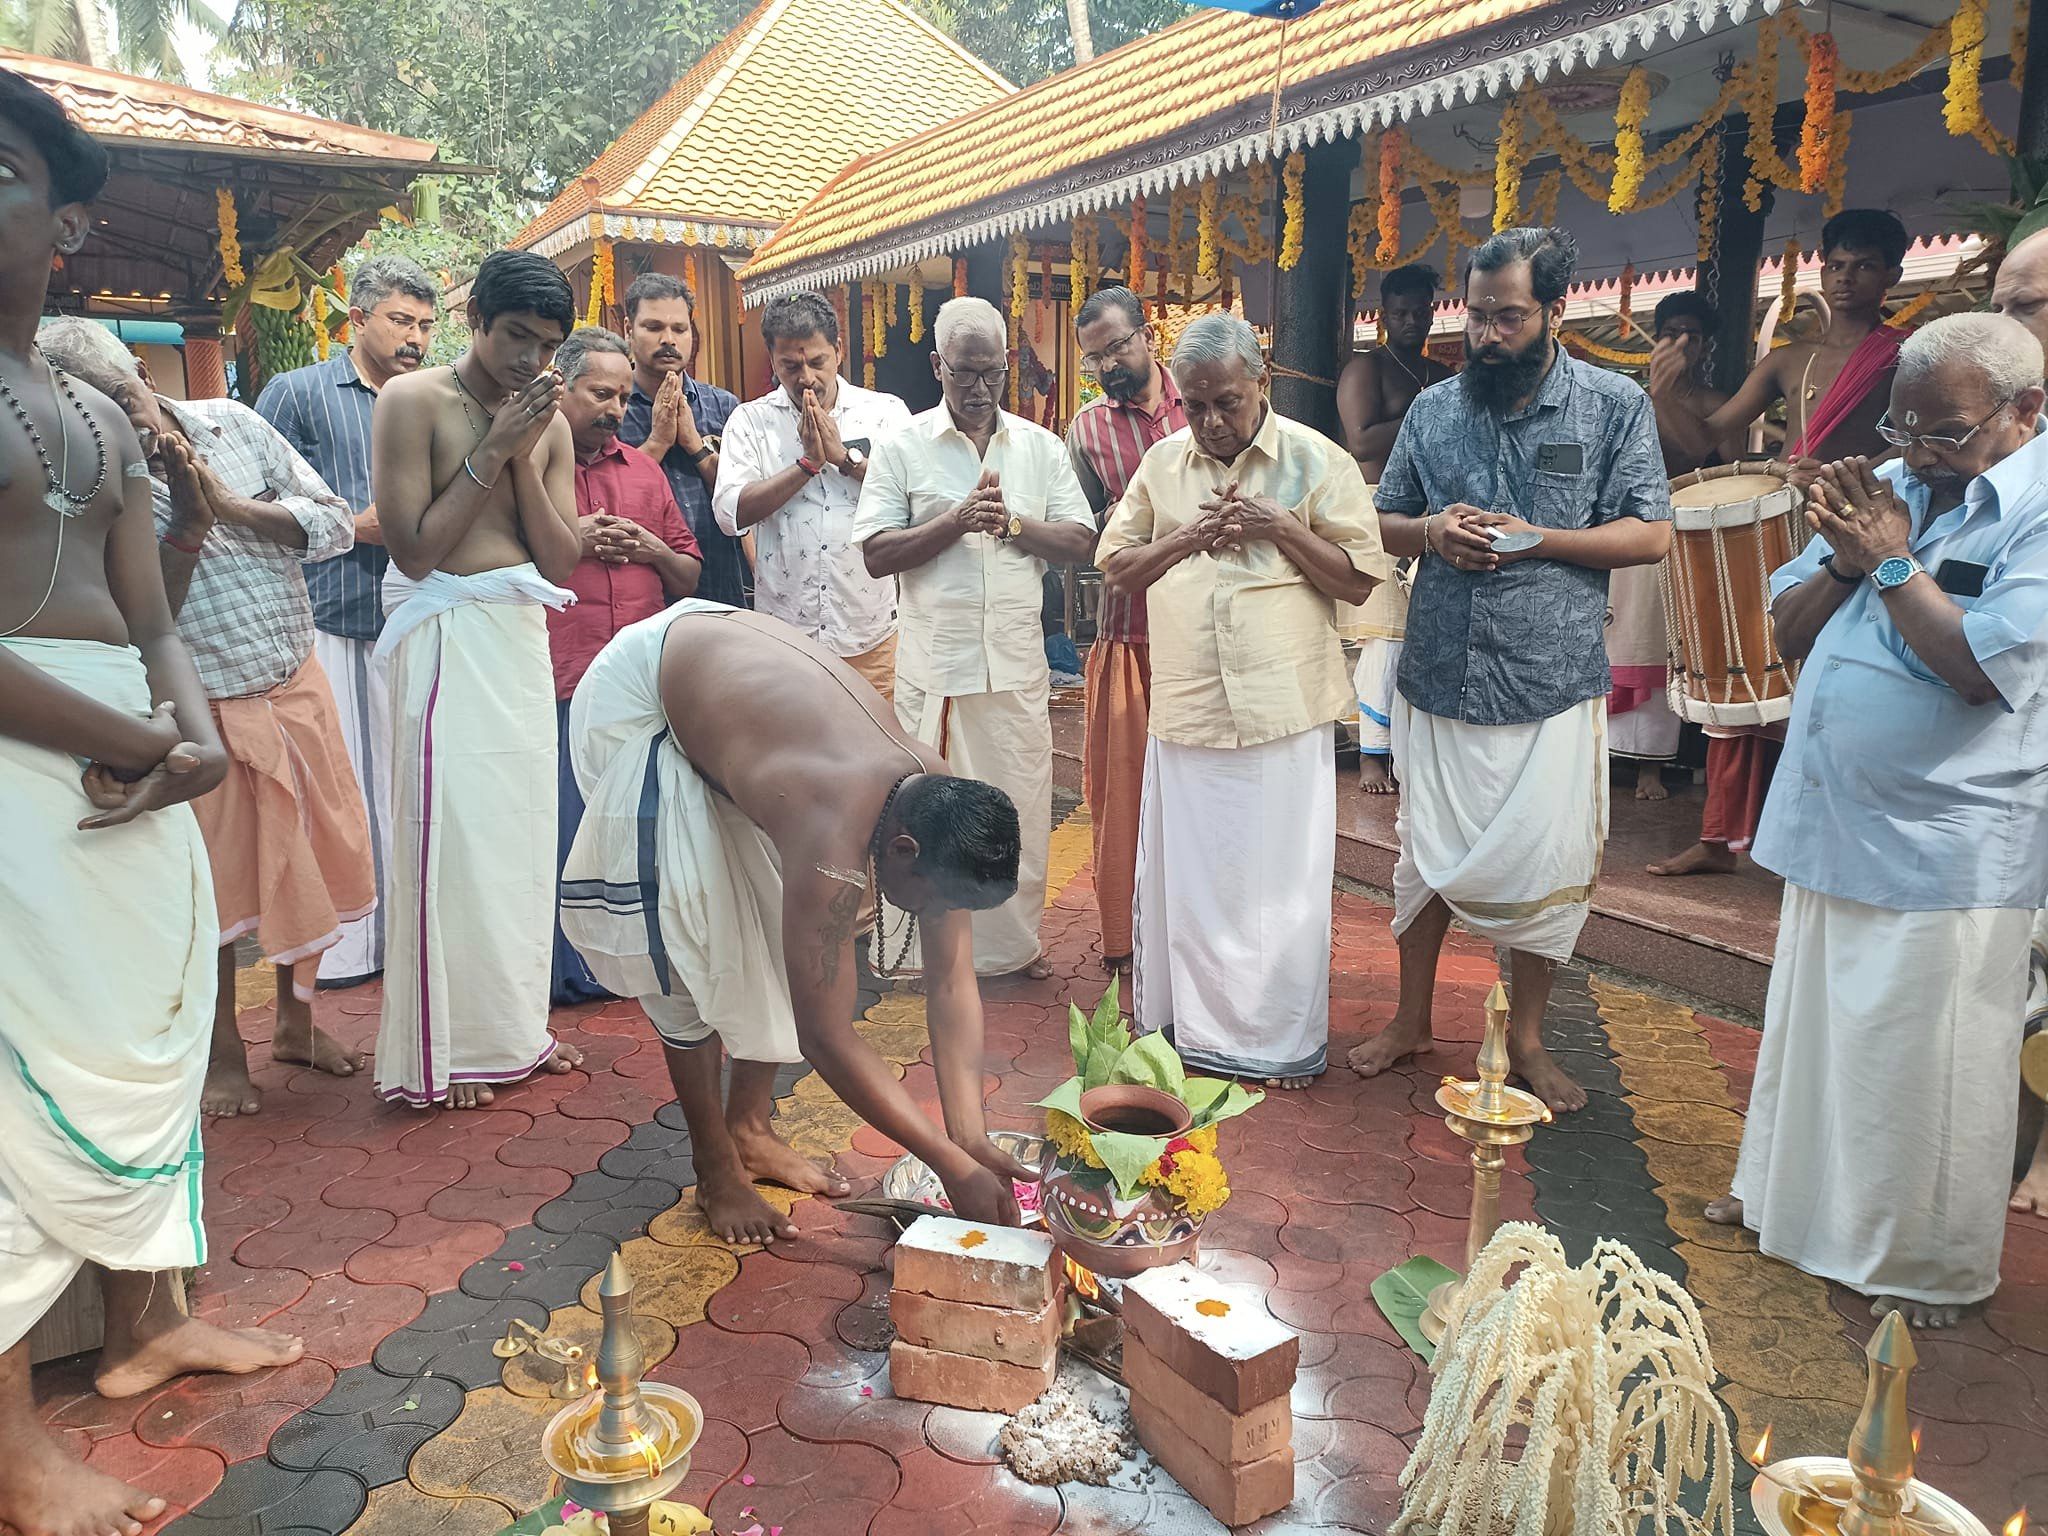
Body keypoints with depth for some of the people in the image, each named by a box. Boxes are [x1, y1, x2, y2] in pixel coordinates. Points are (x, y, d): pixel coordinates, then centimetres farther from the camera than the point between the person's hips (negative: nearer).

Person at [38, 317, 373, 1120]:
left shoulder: (232, 424, -2)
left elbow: (336, 522, -3)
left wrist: (234, 507, -15)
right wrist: (189, 525, -23)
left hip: (296, 687, 4)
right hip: (203, 713, -3)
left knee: (312, 859, 13)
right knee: (215, 881, 6)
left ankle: (297, 1020, 33)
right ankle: (224, 1053, 26)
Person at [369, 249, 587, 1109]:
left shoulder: (548, 422, 10)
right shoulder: (415, 401, -6)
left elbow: (561, 560, 2)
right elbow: (414, 548, -14)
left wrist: (523, 456, -9)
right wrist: (490, 451, -14)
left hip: (523, 636, 6)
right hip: (446, 638, -6)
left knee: (520, 827, 10)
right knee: (450, 832, -4)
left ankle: (511, 1023, 24)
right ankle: (437, 1051, 8)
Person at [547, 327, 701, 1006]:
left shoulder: (645, 471, 18)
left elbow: (690, 575, 19)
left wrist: (651, 549, 0)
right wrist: (567, 542, -8)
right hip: (558, 688, -4)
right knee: (564, 835, 1)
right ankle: (569, 974, 14)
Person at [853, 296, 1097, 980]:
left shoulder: (1041, 446, 10)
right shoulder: (902, 448, 2)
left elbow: (1079, 541, 4)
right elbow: (876, 554, -6)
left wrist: (1012, 523, -12)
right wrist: (957, 521, -16)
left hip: (1017, 660, 2)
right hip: (935, 661, -2)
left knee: (1022, 806, 8)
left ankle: (1017, 941, 24)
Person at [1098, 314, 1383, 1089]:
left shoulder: (1316, 461, -2)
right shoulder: (1162, 464, 9)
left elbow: (1359, 579, -3)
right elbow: (1115, 567, 10)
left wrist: (1279, 526, -14)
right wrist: (1185, 537, -6)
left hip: (1282, 711, -3)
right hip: (1186, 707, 4)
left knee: (1281, 880, 3)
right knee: (1183, 874, 11)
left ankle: (1281, 1040, 18)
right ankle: (1187, 1024, 27)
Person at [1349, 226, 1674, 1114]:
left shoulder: (1615, 406, -1)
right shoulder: (1434, 409, 7)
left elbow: (1651, 535, -3)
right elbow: (1383, 524, 14)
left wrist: (1534, 539, -16)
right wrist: (1430, 530, -9)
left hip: (1553, 684, -2)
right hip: (1440, 675, 3)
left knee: (1544, 867, 5)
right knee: (1426, 855, 12)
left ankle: (1526, 1040, 25)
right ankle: (1411, 1020, 30)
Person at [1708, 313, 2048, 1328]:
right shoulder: (1886, 487, 8)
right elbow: (1789, 631, 7)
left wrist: (1893, 561, -17)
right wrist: (1843, 561, -11)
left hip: (1945, 852, -7)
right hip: (1831, 823, 7)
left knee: (1927, 1069, 6)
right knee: (1814, 1032, 20)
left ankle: (1930, 1263, 24)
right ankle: (1795, 1195, 38)